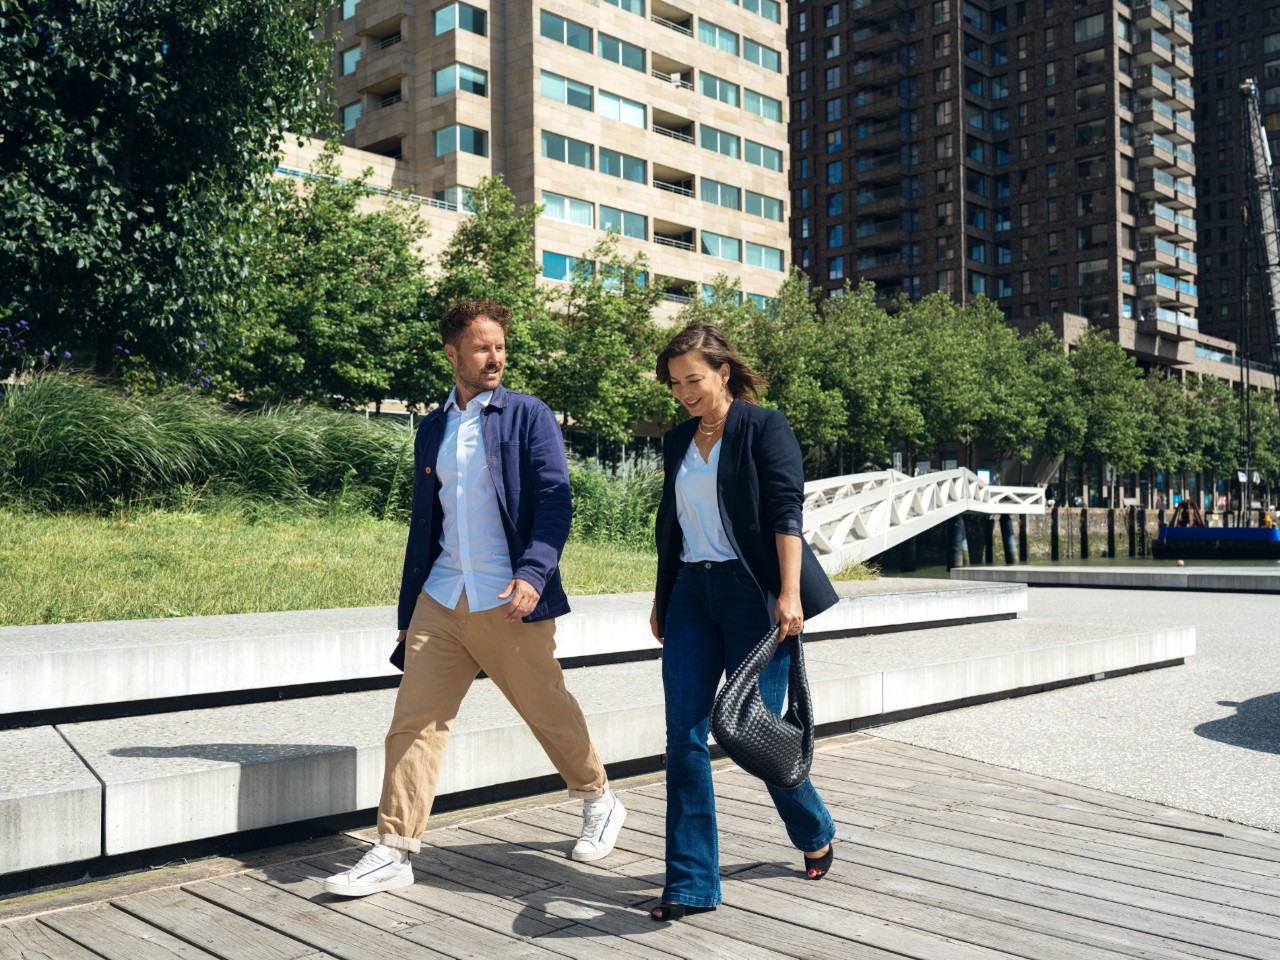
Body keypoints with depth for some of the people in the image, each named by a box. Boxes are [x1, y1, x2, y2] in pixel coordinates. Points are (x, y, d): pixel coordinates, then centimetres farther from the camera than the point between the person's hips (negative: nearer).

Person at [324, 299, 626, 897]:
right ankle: (393, 854, 6)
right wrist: (408, 612, 17)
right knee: (414, 720, -1)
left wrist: (533, 573, -24)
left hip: (508, 603, -4)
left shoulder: (527, 416, 0)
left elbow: (555, 500, -9)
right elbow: (424, 522, 18)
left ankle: (600, 803, 32)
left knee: (549, 710, 8)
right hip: (441, 600, 4)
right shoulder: (432, 429, 15)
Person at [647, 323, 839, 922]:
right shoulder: (677, 442, 14)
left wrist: (789, 593, -24)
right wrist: (661, 599, 20)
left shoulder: (764, 428, -4)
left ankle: (814, 831, 31)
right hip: (691, 593, 6)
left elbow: (786, 512, -14)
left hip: (752, 591, -5)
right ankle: (691, 883, 6)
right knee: (684, 734, -2)